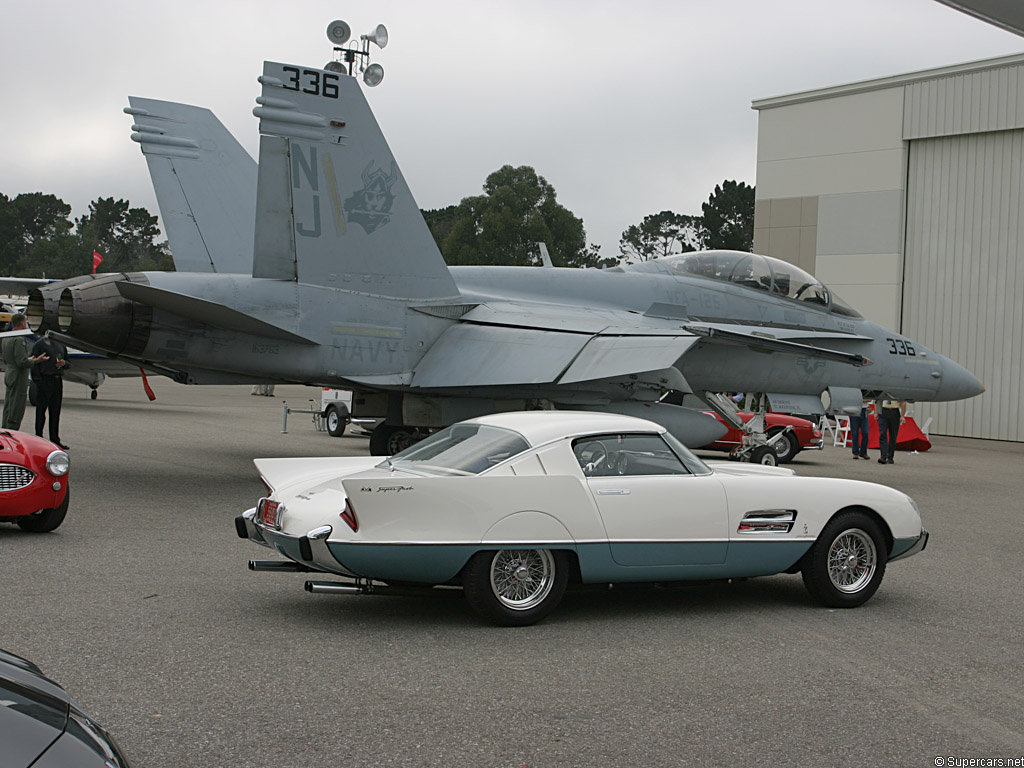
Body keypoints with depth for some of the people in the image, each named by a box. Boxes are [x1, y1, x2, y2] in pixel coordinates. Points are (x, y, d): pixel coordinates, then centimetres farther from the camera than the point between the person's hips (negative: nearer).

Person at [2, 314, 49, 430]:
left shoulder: (6, 339, 12)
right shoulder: (19, 340, -18)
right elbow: (22, 362, -23)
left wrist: (29, 359, 25)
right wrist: (36, 361, -9)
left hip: (9, 377, 10)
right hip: (18, 380, -10)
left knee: (8, 411, 14)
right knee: (16, 412, -5)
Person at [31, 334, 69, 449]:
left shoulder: (61, 345, 16)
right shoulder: (40, 344, -3)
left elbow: (68, 363, 23)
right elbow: (34, 363, -7)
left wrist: (64, 363, -1)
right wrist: (37, 380, -15)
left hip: (58, 380, 6)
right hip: (44, 380, -6)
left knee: (55, 411, 8)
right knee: (41, 409, -1)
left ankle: (55, 439, 12)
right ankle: (39, 438, 5)